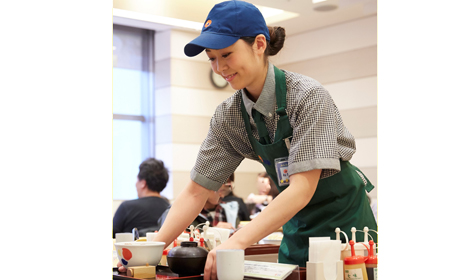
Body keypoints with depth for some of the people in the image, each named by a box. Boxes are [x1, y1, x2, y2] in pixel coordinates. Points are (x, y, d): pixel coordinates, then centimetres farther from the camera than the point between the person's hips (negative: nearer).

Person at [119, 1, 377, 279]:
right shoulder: (229, 116, -6)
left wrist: (237, 241, -39)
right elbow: (196, 191, -4)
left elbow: (303, 188, -30)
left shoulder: (308, 96, -23)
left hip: (343, 217, -4)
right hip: (298, 226, 5)